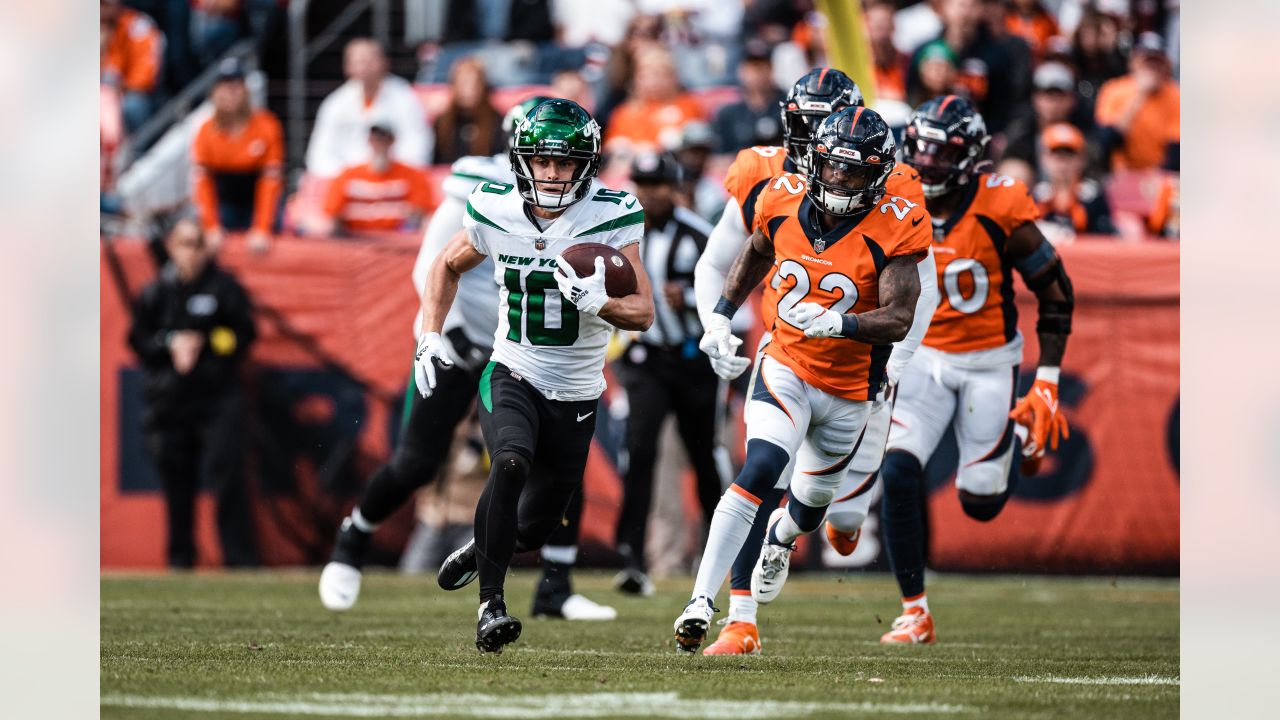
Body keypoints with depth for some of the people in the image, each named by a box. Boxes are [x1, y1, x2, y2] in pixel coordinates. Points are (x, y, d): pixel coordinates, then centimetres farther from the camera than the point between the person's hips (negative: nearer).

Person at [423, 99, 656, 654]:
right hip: (511, 376, -1)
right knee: (511, 464, -33)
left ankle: (482, 549, 49)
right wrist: (430, 337, 2)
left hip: (575, 397, 1)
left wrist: (597, 302, -35)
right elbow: (448, 267, 13)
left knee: (533, 530, 12)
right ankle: (491, 604, -25)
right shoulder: (494, 212, -8)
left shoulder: (611, 218, -14)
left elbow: (643, 313, -15)